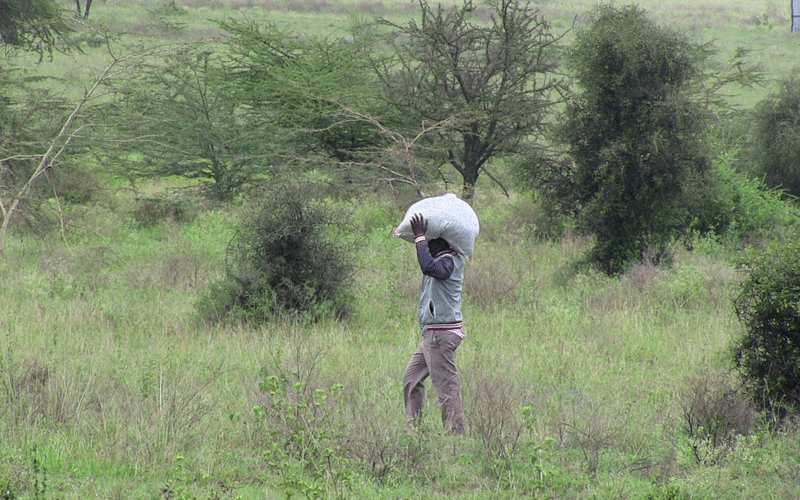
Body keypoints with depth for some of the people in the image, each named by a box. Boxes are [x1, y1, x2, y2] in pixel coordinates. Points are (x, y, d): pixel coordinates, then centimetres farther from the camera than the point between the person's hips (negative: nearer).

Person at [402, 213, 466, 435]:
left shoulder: (449, 262, -15)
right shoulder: (443, 260, 14)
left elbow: (429, 267, -35)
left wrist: (420, 237, -26)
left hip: (442, 335, -11)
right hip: (432, 335, 11)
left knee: (447, 387, -8)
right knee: (411, 379, 16)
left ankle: (456, 432, -6)